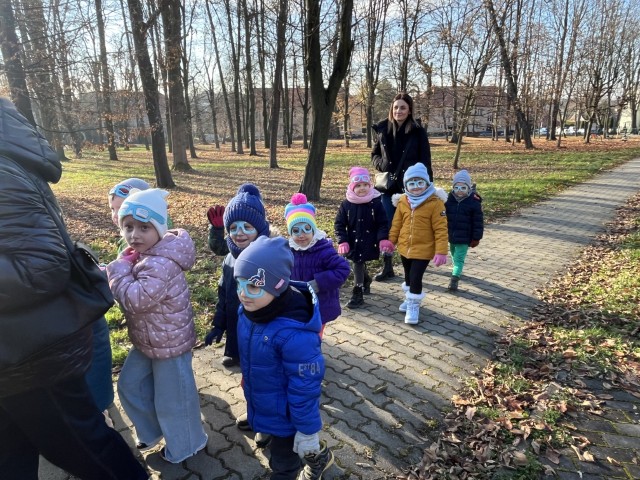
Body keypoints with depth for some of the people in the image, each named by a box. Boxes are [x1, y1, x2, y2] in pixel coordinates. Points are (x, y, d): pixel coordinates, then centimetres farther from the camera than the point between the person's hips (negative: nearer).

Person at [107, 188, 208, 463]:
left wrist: (120, 267, -22)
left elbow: (134, 299, -35)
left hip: (169, 343, -10)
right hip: (147, 341, 10)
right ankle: (152, 430, 48)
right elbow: (131, 294, 12)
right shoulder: (142, 254, 1)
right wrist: (122, 266, -6)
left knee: (172, 400, 10)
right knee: (129, 386, 25)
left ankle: (185, 446, 36)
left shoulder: (161, 264, -32)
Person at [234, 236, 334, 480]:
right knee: (284, 451, 30)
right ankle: (319, 458, 58)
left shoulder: (293, 332, -38)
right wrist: (247, 380, 20)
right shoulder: (250, 311, -13)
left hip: (285, 414, -7)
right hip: (263, 405, 7)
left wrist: (308, 431, -17)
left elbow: (305, 386, -28)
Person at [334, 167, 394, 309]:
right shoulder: (346, 204, -5)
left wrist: (383, 239, -16)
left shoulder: (376, 203, -7)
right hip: (353, 242, 3)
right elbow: (339, 224, -2)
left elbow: (383, 224, -4)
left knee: (358, 266, -6)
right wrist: (342, 241, -11)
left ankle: (357, 296, 8)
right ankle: (366, 281, 48)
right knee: (359, 265, 17)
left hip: (368, 243, -3)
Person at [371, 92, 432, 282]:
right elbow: (374, 155, 14)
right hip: (388, 186, 2)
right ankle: (387, 267, 12)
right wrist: (382, 164, -8)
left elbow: (425, 162, -4)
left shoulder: (418, 132, -5)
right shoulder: (382, 130, 3)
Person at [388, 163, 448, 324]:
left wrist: (441, 251, -16)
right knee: (408, 276, 21)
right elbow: (396, 223, 9)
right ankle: (410, 298, 43)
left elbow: (440, 229, -14)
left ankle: (413, 306, 14)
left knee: (416, 277, -6)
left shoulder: (435, 203, -15)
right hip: (404, 247, 5)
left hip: (423, 250, -5)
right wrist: (390, 241, 9)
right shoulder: (403, 201, -1)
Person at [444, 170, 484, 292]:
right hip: (451, 235, 5)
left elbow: (478, 222, -9)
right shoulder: (449, 199, -4)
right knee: (454, 254, 24)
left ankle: (455, 278, -9)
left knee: (459, 257, -7)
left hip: (464, 237, -5)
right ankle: (457, 270, 48)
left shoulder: (474, 202, -13)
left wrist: (476, 238, -9)